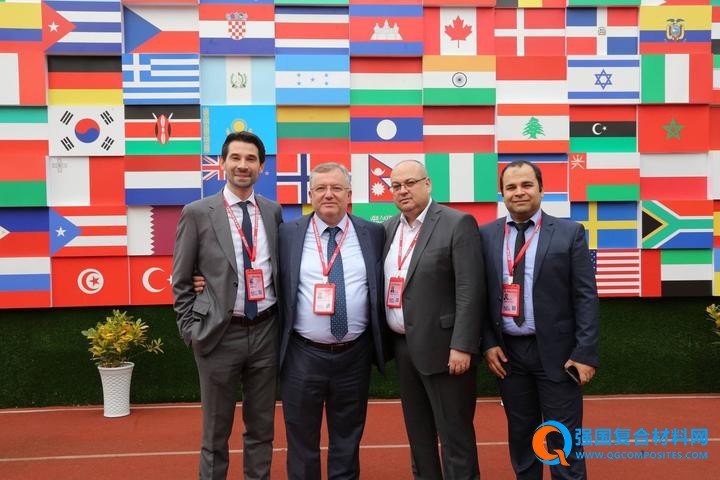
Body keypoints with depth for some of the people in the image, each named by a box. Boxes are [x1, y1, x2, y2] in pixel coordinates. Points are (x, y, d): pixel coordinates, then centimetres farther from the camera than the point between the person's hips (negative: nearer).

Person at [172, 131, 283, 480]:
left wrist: (282, 319, 6)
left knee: (261, 428, 15)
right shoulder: (197, 212, -4)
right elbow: (180, 280, 0)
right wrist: (192, 329, -5)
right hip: (220, 334, -3)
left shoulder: (272, 211, 6)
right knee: (216, 431, 12)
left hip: (265, 331, 3)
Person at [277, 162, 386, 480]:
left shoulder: (373, 234, 2)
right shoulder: (288, 234, 0)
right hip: (303, 355, -1)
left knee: (348, 441, 16)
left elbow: (382, 288, 6)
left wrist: (380, 343, 3)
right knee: (301, 441, 13)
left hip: (354, 355, 1)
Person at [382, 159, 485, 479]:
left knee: (454, 435, 3)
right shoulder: (389, 228, 10)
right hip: (402, 347, 7)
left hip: (441, 347, -6)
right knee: (417, 433, 18)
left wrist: (462, 346, -20)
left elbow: (470, 290, -15)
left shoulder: (458, 224, -9)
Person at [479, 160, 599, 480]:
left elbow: (586, 296, -5)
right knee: (520, 432, 15)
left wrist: (585, 353, -10)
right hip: (508, 351, 3)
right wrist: (488, 343, -2)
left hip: (556, 351, -2)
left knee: (563, 439, 6)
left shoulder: (569, 233, -2)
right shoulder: (486, 235, 4)